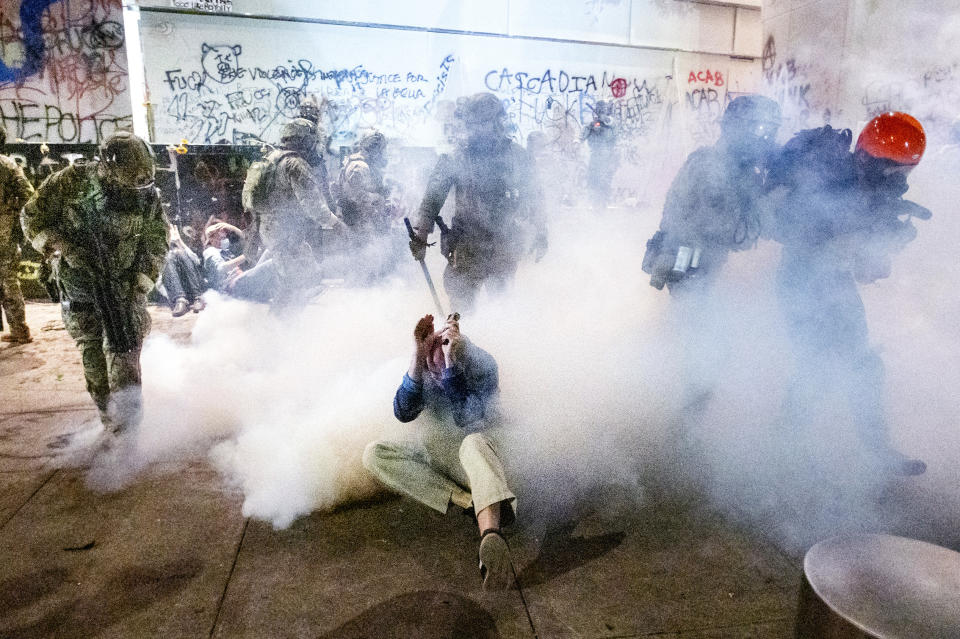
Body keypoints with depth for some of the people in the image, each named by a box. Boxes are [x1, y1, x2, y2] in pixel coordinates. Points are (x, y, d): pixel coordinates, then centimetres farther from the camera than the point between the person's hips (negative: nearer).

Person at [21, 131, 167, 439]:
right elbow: (32, 216, -1)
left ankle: (127, 415, 1)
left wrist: (141, 284, -7)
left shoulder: (147, 195, -10)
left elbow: (157, 241, 1)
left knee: (124, 348, -6)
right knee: (92, 349, 4)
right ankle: (109, 418, 14)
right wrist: (61, 247, -16)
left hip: (125, 283, 0)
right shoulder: (73, 181, -13)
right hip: (79, 282, 0)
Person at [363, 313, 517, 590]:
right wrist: (417, 358, -29)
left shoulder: (482, 364, -15)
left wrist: (451, 360, -34)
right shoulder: (425, 366, -5)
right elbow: (403, 413, -17)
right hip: (431, 456, 4)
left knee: (474, 442, -40)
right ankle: (469, 501, -28)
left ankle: (491, 534, -66)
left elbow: (466, 418, -27)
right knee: (373, 453, -19)